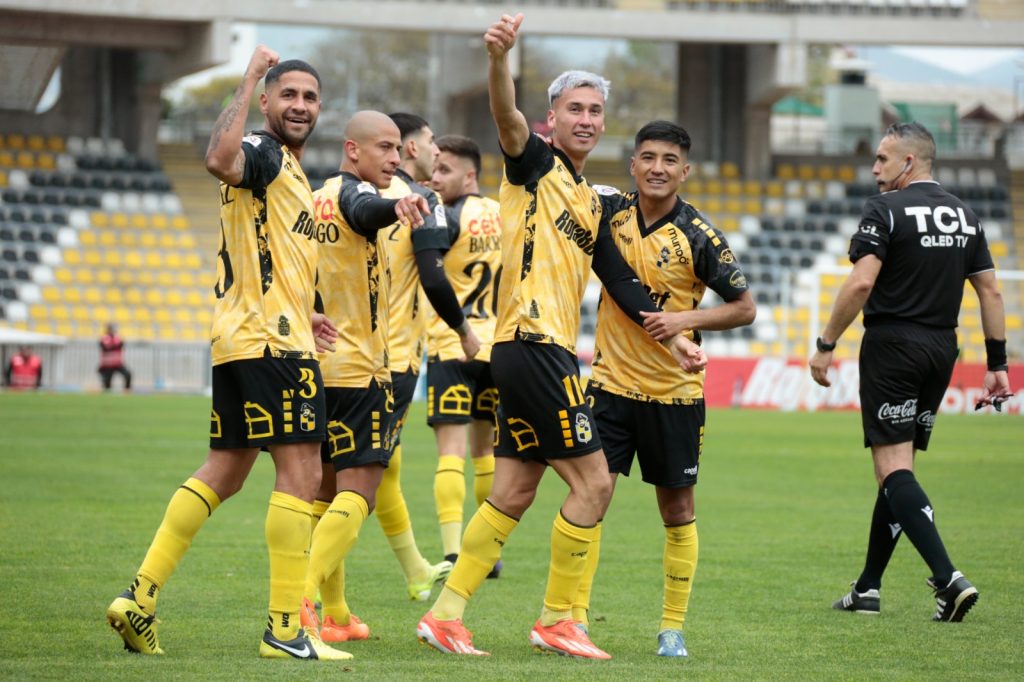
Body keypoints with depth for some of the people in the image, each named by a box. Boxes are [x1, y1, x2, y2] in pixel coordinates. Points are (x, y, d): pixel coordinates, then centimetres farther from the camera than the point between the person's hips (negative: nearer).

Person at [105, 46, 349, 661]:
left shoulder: (290, 172, 22)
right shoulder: (264, 155, -9)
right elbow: (221, 159, -35)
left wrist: (301, 314, 30)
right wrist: (250, 79, -27)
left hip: (243, 339, 11)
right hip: (272, 341, -11)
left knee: (225, 473, 14)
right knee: (301, 473, -9)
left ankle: (139, 599, 14)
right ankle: (286, 629, -10)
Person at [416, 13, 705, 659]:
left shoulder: (590, 202, 21)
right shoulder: (536, 165, -3)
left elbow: (620, 279, 23)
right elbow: (508, 120, -24)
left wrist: (672, 334, 15)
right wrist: (500, 57, -43)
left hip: (548, 351, 9)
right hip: (534, 342, -9)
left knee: (514, 493, 9)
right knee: (593, 482, -7)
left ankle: (446, 613, 11)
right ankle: (556, 620, 1)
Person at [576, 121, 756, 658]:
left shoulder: (698, 236, -10)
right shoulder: (611, 213, -1)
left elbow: (744, 308, -4)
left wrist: (686, 319, -19)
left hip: (674, 392, -2)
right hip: (610, 383, 2)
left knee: (677, 510, 6)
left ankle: (673, 628, 17)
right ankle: (575, 615, -1)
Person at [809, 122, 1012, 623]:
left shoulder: (886, 210, -9)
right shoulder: (965, 215, 11)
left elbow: (860, 284, -19)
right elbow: (990, 290, 10)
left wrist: (826, 345, -11)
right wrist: (997, 364, 13)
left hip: (892, 343, -7)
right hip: (942, 349, 7)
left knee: (893, 467, -9)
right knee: (898, 466, 14)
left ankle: (947, 578, -25)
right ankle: (867, 589, 18)